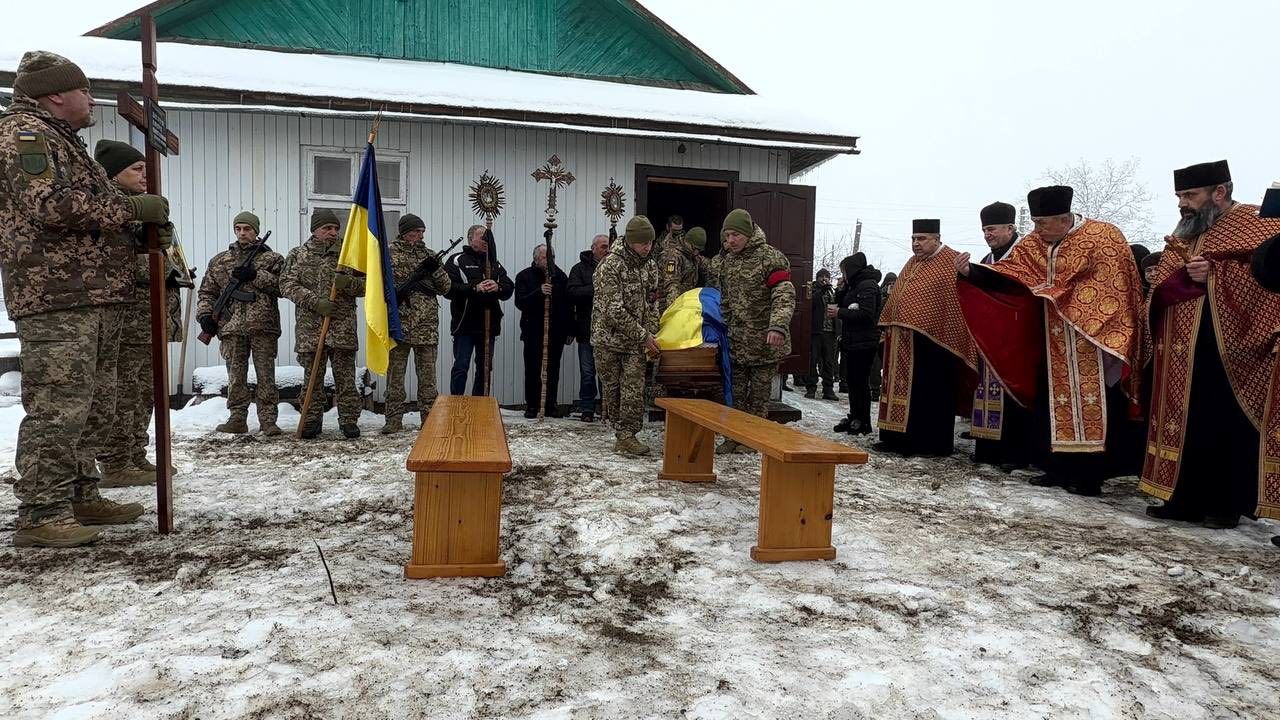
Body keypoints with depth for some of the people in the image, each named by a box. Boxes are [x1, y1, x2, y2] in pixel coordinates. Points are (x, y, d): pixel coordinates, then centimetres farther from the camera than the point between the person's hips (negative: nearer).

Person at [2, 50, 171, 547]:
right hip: (58, 299, -10)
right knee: (57, 408, -11)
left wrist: (142, 224, 15)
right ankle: (40, 516, -6)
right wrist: (135, 208, -13)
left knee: (93, 408, 13)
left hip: (94, 298, 10)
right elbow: (53, 205, -19)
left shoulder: (64, 143, 28)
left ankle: (79, 498, 22)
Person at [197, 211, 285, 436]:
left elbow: (282, 286, -4)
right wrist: (205, 314, 2)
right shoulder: (219, 261, 18)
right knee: (236, 377, 5)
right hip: (232, 327, 3)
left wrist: (256, 276, -12)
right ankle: (237, 419, 11)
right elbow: (207, 292, 17)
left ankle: (268, 420, 1)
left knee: (266, 376, -2)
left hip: (263, 326, -2)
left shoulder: (272, 258, 10)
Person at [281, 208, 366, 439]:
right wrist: (315, 301, -14)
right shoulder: (297, 255, 8)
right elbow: (287, 285, -1)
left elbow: (366, 285, 7)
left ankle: (349, 420, 8)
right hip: (310, 327, 0)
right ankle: (312, 420, 16)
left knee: (346, 377, 1)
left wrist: (349, 283, -15)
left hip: (343, 327, 0)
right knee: (312, 377, 7)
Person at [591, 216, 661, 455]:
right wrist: (643, 336, -19)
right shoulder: (610, 265, -16)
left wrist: (651, 335, -4)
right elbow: (614, 311, -20)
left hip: (635, 339, 4)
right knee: (612, 387, 5)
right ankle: (623, 433, 17)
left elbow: (651, 304, 10)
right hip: (608, 337, -4)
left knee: (634, 387, -6)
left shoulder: (649, 266, 4)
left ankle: (626, 435, -2)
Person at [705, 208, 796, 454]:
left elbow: (784, 295, -21)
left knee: (759, 393, 7)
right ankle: (733, 437, 20)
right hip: (735, 341, 5)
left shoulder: (770, 258, -12)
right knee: (735, 392, 11)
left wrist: (778, 326, -35)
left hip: (763, 342, -5)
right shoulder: (722, 261, 7)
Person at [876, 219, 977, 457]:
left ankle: (935, 444, 7)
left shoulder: (951, 262, -8)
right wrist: (890, 327, 13)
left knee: (931, 393, -1)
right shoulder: (912, 264, 16)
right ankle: (897, 438, 17)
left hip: (933, 340, -8)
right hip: (903, 341, 8)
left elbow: (956, 302, -14)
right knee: (902, 387, 10)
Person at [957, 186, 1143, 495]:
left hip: (1094, 339, -5)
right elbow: (1005, 273, -9)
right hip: (1054, 343, 5)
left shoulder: (1105, 237, -10)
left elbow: (1117, 288, -9)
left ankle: (1091, 473, 6)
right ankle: (1059, 467, 17)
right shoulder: (1034, 243, 2)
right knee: (1053, 404, 7)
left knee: (1093, 403, -2)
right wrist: (971, 272, -25)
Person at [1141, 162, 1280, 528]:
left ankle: (1229, 505, 13)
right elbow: (1158, 290, 6)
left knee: (1231, 427, 2)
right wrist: (1186, 277, -13)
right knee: (1187, 424, 8)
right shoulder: (1182, 236, 16)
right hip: (1185, 353, 6)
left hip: (1232, 351, -6)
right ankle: (1187, 499, 15)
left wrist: (1211, 270, -18)